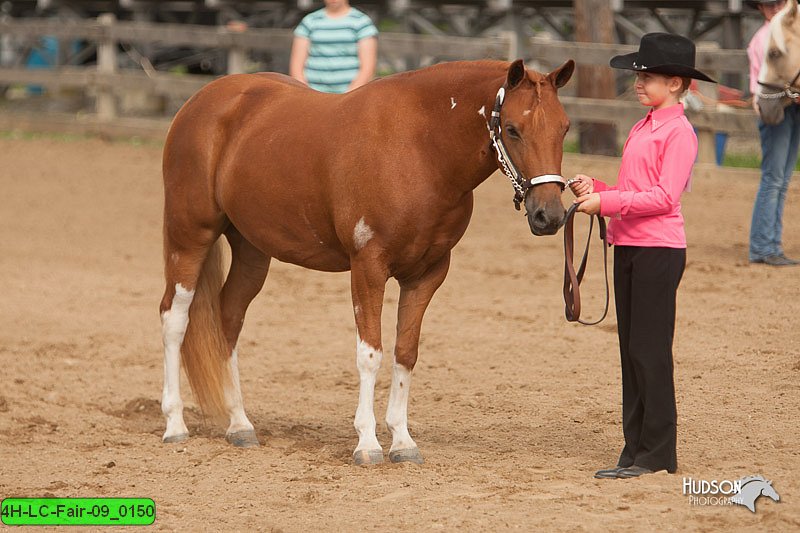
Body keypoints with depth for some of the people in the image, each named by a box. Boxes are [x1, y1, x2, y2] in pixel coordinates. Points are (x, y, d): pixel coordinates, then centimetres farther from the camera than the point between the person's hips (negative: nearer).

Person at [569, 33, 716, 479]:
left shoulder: (679, 132, -11)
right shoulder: (642, 129, 16)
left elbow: (664, 197, -18)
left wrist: (606, 201, -19)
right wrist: (594, 188, 3)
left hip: (659, 249, -9)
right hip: (628, 246, 9)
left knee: (649, 350, -7)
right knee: (631, 350, 10)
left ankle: (658, 454, -2)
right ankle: (636, 451, 14)